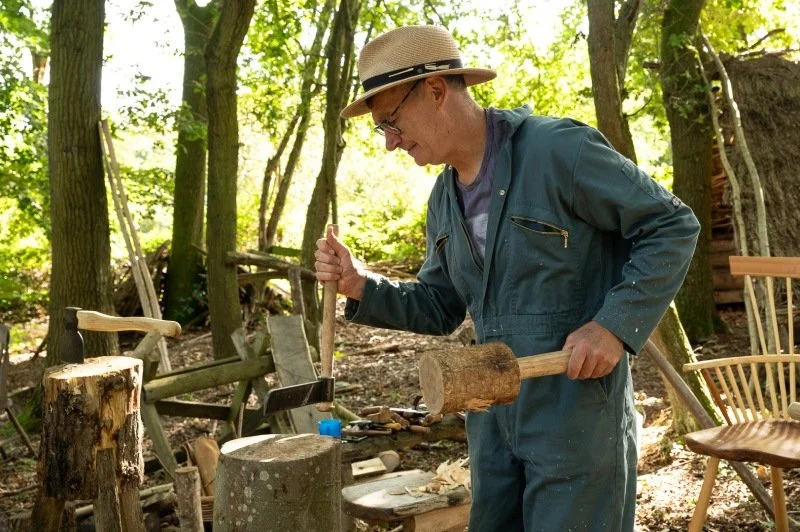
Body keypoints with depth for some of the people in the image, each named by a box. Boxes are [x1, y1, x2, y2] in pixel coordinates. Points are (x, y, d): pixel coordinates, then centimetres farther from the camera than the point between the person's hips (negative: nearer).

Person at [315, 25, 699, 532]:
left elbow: (673, 226, -12)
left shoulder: (558, 148, -15)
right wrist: (362, 286, -1)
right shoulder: (444, 199, 9)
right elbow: (441, 308, 15)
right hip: (493, 416, 8)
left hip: (578, 412, -7)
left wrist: (615, 324, -21)